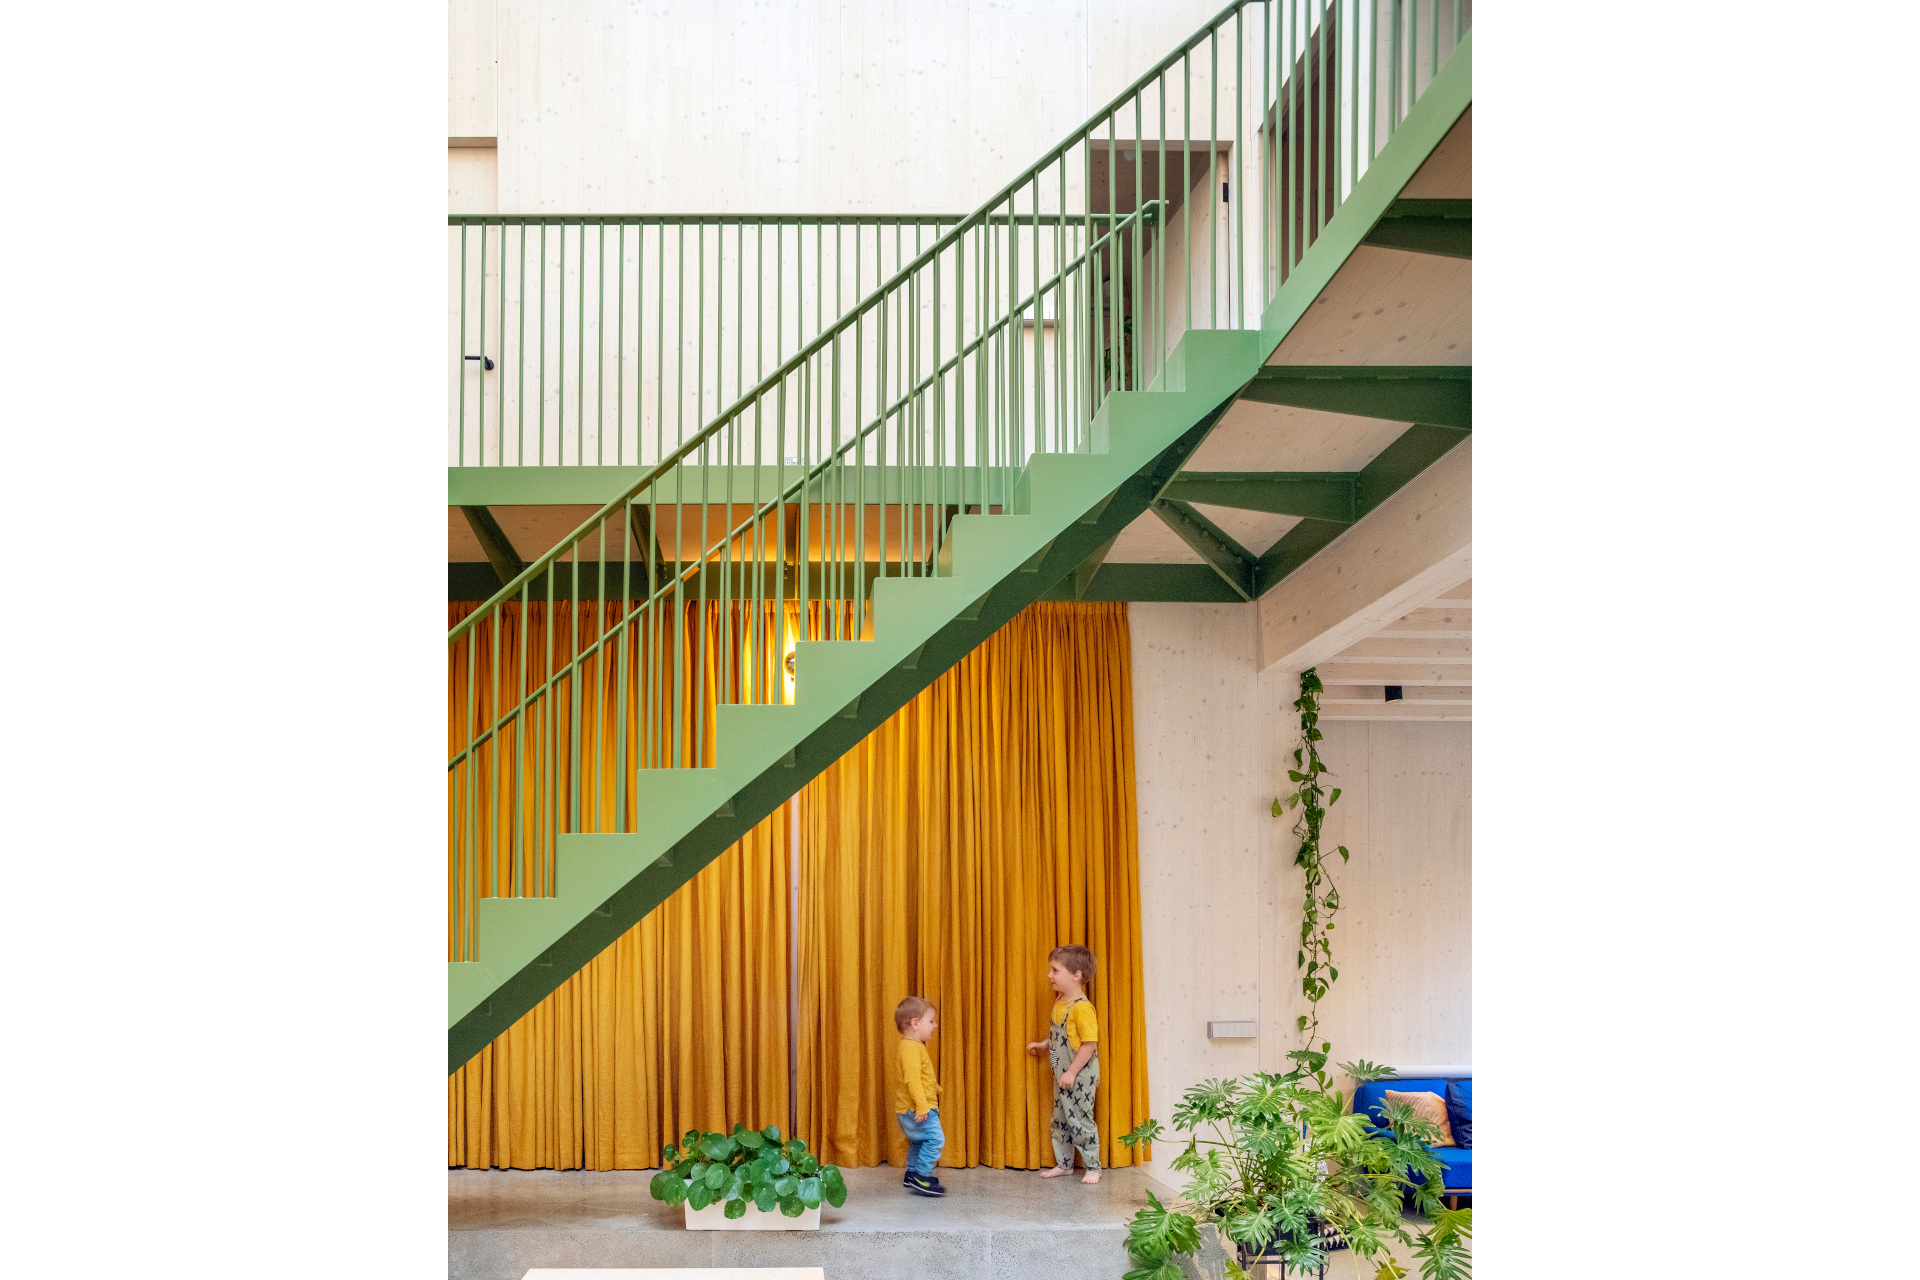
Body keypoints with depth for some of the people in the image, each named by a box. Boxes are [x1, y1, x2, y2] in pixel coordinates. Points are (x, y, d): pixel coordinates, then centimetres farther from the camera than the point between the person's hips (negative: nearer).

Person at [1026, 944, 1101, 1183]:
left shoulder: (1082, 1007, -22)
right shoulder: (1060, 1002, 7)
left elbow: (1090, 1044, -24)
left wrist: (1072, 1072, -23)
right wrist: (1042, 1044, 17)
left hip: (1080, 1076, -9)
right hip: (1062, 1074, 9)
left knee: (1080, 1120, -2)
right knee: (1060, 1119, 15)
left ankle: (1093, 1167, 12)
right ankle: (1063, 1164, 27)